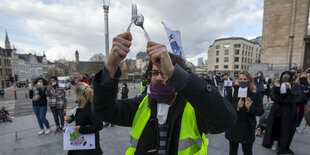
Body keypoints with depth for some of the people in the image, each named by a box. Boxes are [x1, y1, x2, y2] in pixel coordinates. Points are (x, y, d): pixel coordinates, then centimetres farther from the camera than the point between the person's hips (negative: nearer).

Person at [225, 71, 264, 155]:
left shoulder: (256, 94, -4)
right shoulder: (233, 91, -5)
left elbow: (261, 111, -7)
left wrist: (250, 108, -25)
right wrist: (237, 107, -28)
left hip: (248, 128, 0)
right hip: (233, 126, 0)